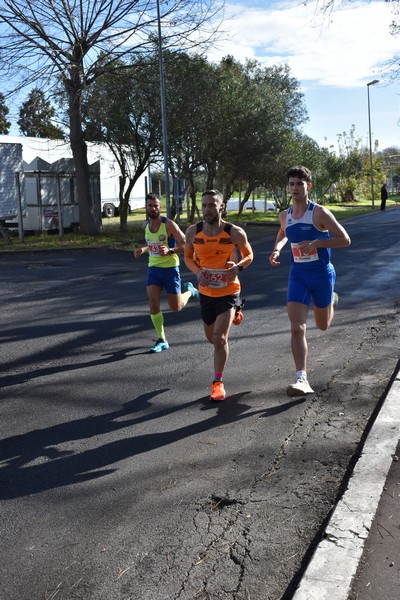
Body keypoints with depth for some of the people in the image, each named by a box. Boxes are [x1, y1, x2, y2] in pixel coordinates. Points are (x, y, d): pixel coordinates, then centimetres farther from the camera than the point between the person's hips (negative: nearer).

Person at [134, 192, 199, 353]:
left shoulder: (169, 224, -12)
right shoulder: (146, 225, 7)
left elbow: (185, 244, -12)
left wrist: (170, 251, -28)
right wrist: (143, 250, 6)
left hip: (170, 268, -5)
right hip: (153, 267, 5)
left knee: (176, 307, 4)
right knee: (153, 304, -9)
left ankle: (189, 290, 37)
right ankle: (162, 340, 4)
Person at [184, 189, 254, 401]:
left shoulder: (235, 232, -14)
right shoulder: (193, 232, -7)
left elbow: (249, 255, 3)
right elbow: (188, 257, 8)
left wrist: (238, 267, -20)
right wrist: (198, 272, -13)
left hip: (229, 292, -4)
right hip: (206, 292, 4)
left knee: (219, 338, -15)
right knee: (211, 338, 19)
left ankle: (218, 382, 6)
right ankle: (231, 317, 55)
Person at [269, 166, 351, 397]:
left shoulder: (319, 213, -14)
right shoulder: (285, 216, 2)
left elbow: (345, 239, -14)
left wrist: (315, 243, -25)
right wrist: (277, 249, 4)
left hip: (322, 275, -2)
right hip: (298, 275, 3)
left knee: (323, 325, 18)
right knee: (297, 328, -12)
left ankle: (332, 299, 53)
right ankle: (302, 379, -10)